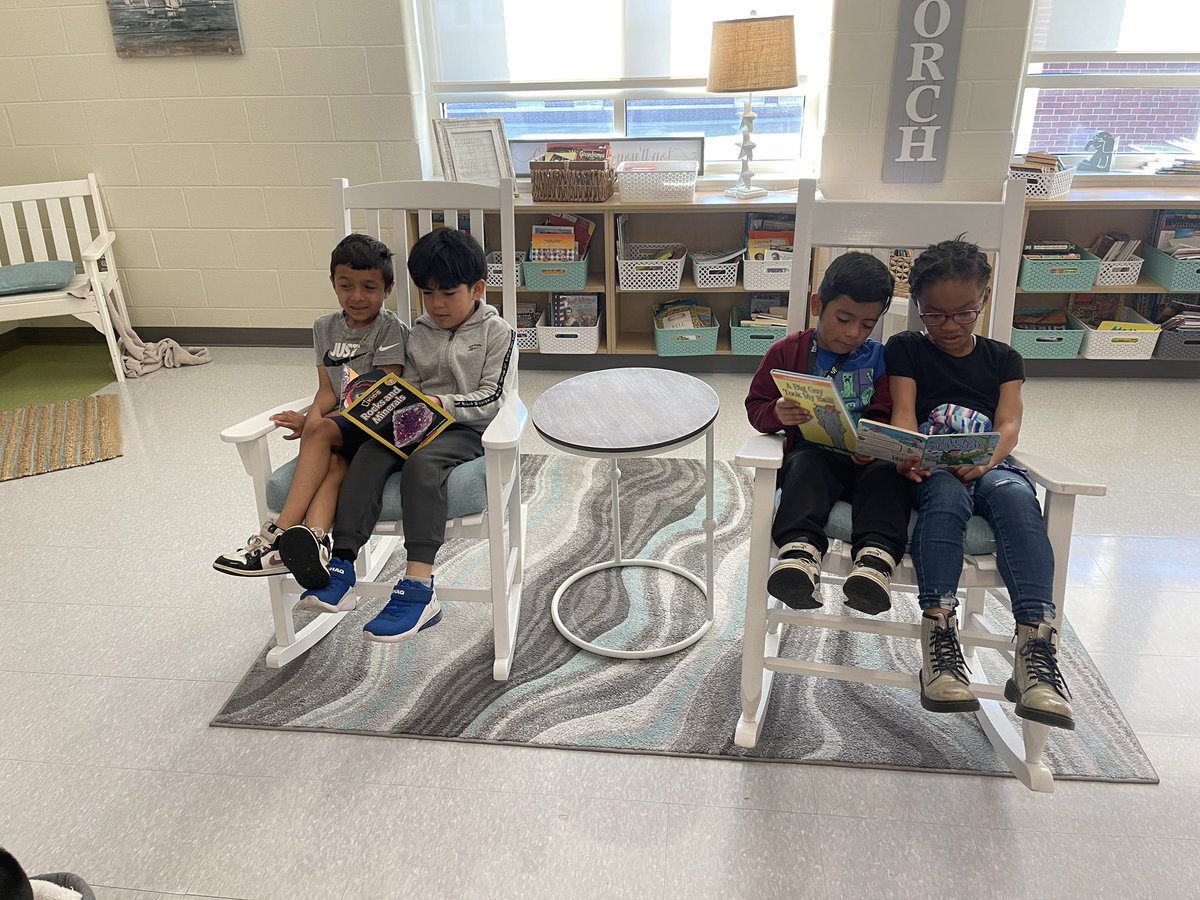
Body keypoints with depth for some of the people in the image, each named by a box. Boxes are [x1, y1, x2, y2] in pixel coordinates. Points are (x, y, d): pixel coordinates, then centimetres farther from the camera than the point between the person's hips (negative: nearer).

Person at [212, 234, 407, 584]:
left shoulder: (391, 330, -6)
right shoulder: (325, 328, 13)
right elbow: (327, 391, 10)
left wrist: (314, 424, -19)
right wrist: (312, 420, -16)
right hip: (340, 426, 5)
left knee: (320, 430, -31)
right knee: (332, 463, -29)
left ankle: (281, 532, -33)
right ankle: (312, 542, -51)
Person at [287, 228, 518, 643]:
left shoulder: (497, 332, 0)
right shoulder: (419, 333, 16)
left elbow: (492, 400, -8)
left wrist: (441, 404, -21)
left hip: (468, 428, -5)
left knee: (421, 462, -36)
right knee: (368, 456, -25)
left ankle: (418, 587, -41)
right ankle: (342, 565, -33)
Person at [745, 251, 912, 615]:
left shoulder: (878, 357, 12)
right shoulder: (787, 351, 8)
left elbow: (885, 415, 9)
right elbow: (756, 405, 8)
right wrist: (777, 414, -18)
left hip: (866, 459, 2)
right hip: (812, 453, -1)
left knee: (889, 473, -32)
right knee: (805, 466, -36)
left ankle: (876, 554, -53)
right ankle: (800, 548, -57)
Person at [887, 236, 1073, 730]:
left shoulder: (1002, 358, 18)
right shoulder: (905, 350, 14)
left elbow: (1009, 423, 3)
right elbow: (903, 411, -1)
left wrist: (984, 460, -21)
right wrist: (909, 454, -25)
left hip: (990, 466, 2)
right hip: (930, 470, -1)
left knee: (1017, 495, -35)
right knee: (947, 492, -38)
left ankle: (1035, 637, -45)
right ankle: (939, 627, -47)